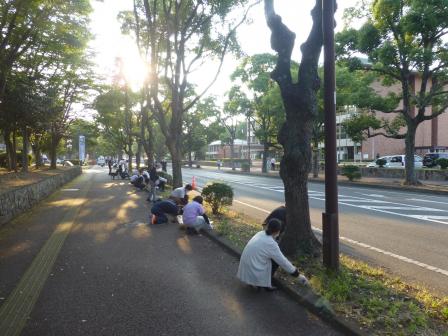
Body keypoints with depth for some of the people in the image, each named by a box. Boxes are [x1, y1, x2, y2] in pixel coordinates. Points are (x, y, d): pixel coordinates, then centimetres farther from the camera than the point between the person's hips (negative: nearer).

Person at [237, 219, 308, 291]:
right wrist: (298, 275, 3)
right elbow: (283, 262, -10)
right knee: (276, 261, 4)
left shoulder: (261, 234, 4)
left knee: (275, 257, 15)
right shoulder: (271, 244, -19)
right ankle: (265, 284, 6)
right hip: (253, 273, -7)